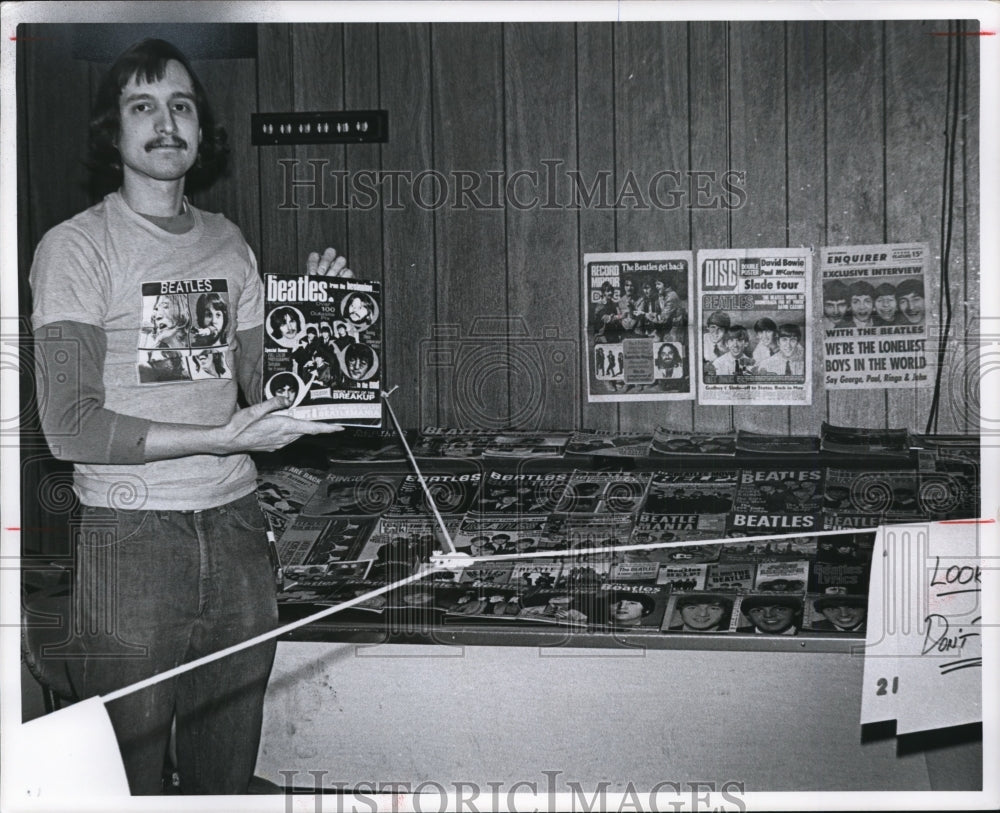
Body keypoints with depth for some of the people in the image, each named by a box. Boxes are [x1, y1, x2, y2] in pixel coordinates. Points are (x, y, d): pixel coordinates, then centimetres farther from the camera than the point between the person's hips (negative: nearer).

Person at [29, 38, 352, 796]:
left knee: (230, 766, 13)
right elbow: (71, 427, -13)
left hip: (237, 533, 5)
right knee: (129, 775, 2)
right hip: (131, 538, -5)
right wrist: (220, 438, -18)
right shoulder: (76, 246, -5)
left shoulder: (228, 243, 12)